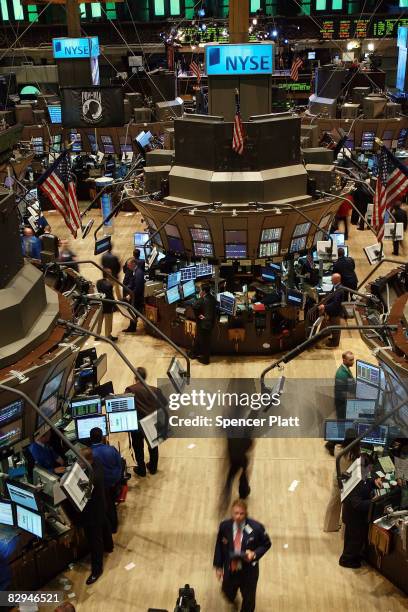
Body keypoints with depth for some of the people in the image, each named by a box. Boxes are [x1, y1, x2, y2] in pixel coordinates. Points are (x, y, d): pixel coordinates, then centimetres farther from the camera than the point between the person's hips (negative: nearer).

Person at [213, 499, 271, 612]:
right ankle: (231, 596, 64)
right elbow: (219, 546, 0)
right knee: (229, 593, 27)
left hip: (249, 572, -2)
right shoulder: (224, 526, -15)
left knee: (248, 599, 16)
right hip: (230, 570, 2)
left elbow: (267, 544, -6)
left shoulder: (256, 528, -22)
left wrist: (254, 554, -23)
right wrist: (218, 566, 3)